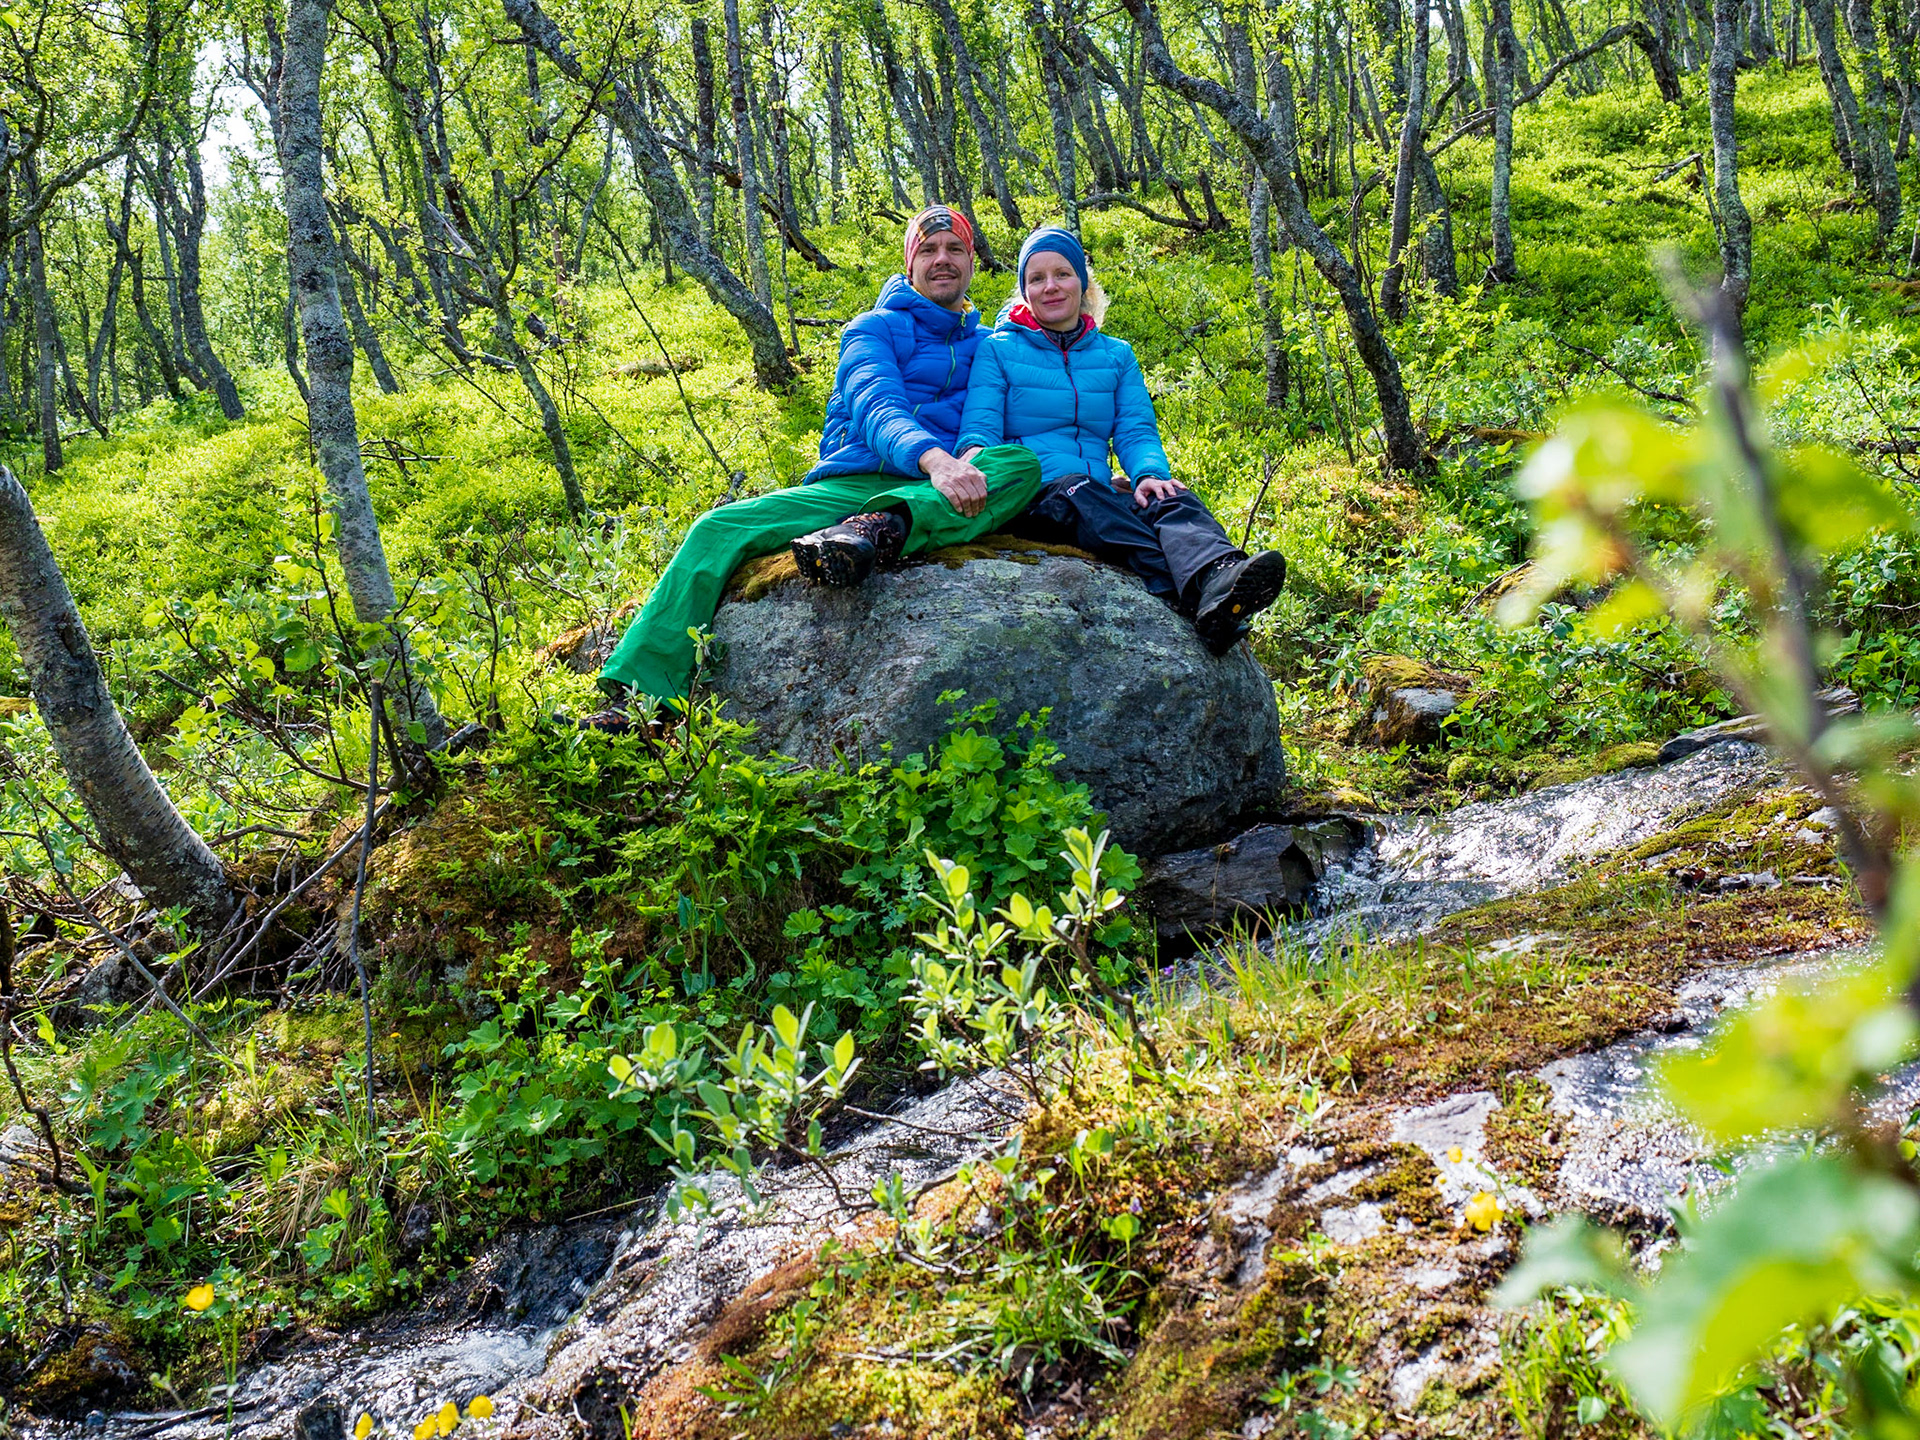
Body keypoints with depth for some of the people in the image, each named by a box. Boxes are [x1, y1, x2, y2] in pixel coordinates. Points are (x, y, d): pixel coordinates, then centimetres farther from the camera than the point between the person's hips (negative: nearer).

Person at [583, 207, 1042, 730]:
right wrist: (932, 457, -32)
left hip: (938, 498, 1)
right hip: (850, 486, 0)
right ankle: (642, 696, -30)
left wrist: (977, 456, -16)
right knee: (718, 529, -23)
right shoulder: (874, 329, 12)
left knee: (1023, 466, -30)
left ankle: (883, 528, -49)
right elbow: (876, 406, -9)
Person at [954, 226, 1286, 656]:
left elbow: (1136, 431, 10)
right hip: (1030, 500, -3)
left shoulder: (1116, 355, 21)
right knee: (1078, 491, -37)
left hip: (1102, 496, 3)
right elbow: (980, 423, -2)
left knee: (1170, 499, -29)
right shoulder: (998, 349, 12)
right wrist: (975, 454, -28)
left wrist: (1149, 472, -15)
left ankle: (1219, 578, -63)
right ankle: (1196, 599, -59)